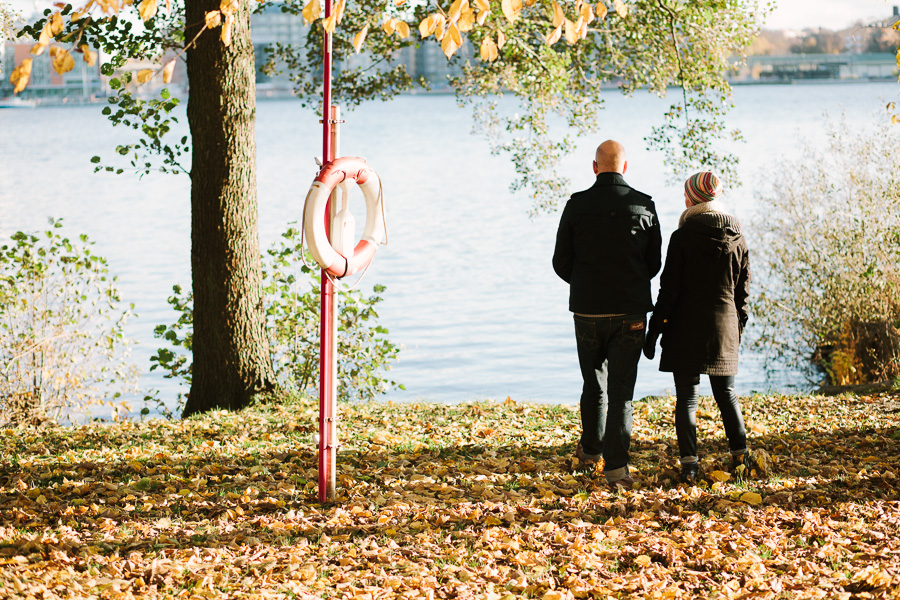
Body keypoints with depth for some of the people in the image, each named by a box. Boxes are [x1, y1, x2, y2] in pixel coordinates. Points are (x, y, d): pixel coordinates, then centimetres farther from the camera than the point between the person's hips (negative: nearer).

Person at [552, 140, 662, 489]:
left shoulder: (577, 205, -5)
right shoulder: (645, 206, -2)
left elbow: (561, 263, 0)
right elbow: (654, 264, 5)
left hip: (587, 310, 0)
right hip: (631, 312, 0)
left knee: (593, 384, 17)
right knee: (621, 389, 1)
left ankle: (591, 451, 31)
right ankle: (616, 467, -7)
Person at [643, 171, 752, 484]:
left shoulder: (682, 238, -10)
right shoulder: (736, 240, 3)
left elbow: (669, 290, -10)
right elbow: (743, 293, 8)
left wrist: (653, 331, -4)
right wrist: (737, 330, 17)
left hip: (686, 328, -4)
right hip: (724, 328, 4)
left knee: (687, 396, 2)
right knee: (726, 393, 16)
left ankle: (689, 463, -1)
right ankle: (740, 456, 15)